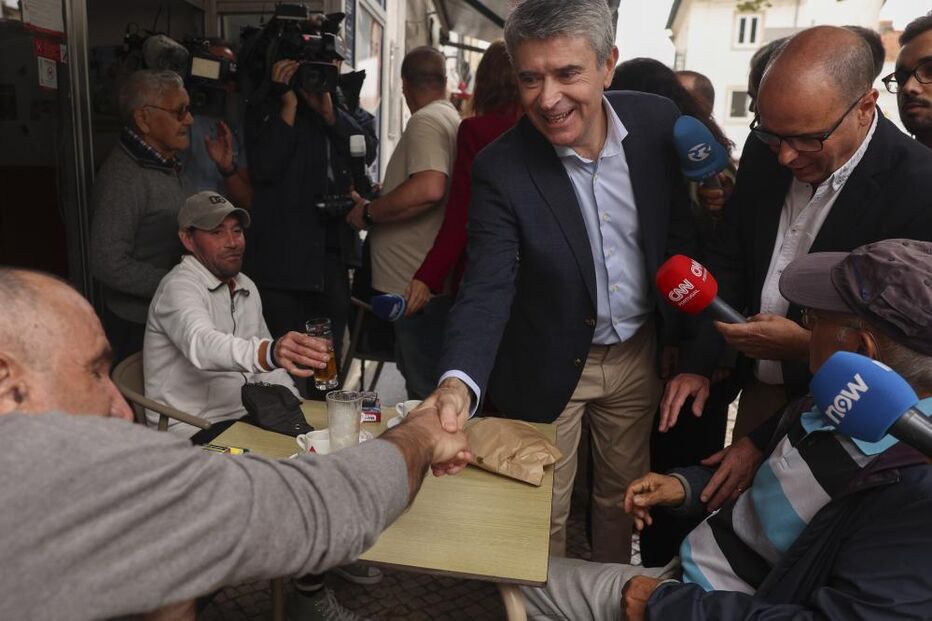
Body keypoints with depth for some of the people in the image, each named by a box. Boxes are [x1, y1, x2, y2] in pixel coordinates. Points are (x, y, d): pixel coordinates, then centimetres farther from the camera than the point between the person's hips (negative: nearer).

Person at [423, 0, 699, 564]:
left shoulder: (658, 121, -11)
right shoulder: (500, 169, -22)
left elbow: (681, 231, 1)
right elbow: (487, 289, -27)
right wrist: (459, 383, -45)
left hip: (639, 354, 4)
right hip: (550, 365, -3)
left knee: (623, 496, 22)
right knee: (542, 516, 12)